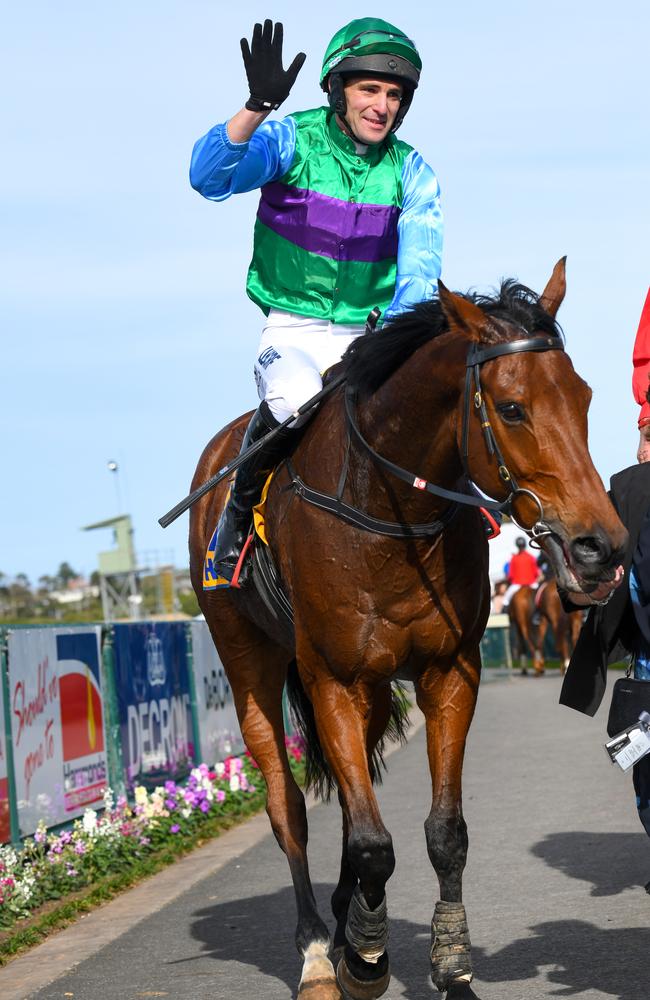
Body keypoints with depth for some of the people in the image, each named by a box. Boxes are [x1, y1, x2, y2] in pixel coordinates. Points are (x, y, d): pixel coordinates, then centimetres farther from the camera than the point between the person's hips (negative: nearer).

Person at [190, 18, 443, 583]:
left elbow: (419, 268, -9)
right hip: (294, 331, -3)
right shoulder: (293, 141, -5)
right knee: (293, 397, -35)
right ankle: (239, 514, -8)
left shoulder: (412, 173, 2)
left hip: (370, 333, 3)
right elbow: (210, 176, -22)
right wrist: (258, 105, -37)